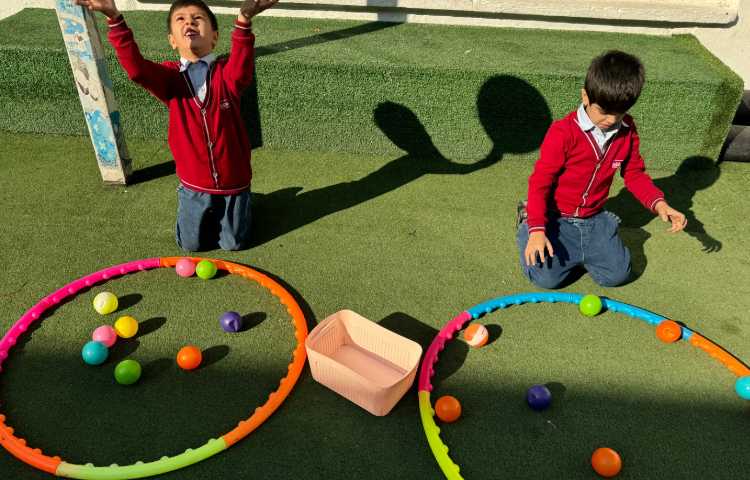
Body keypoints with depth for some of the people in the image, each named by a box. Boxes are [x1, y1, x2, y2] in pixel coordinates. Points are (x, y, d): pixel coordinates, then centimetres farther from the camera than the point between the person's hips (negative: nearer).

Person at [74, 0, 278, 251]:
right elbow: (136, 68, -27)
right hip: (194, 184, 2)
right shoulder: (170, 77, -9)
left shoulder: (227, 73, -13)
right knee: (191, 244, 18)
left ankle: (229, 207, 46)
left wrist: (244, 20, -55)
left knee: (235, 244, 16)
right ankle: (209, 212, 47)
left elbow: (241, 65, -36)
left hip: (233, 181, -1)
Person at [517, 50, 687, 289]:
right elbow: (540, 183, -19)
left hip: (594, 219, 5)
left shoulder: (627, 131, -2)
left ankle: (575, 248, 22)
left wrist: (659, 204, -11)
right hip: (556, 217, -5)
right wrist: (537, 230, -27)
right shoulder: (563, 132, -20)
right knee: (547, 277, -16)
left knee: (617, 275, -5)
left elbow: (635, 174, 9)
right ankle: (527, 226, 13)